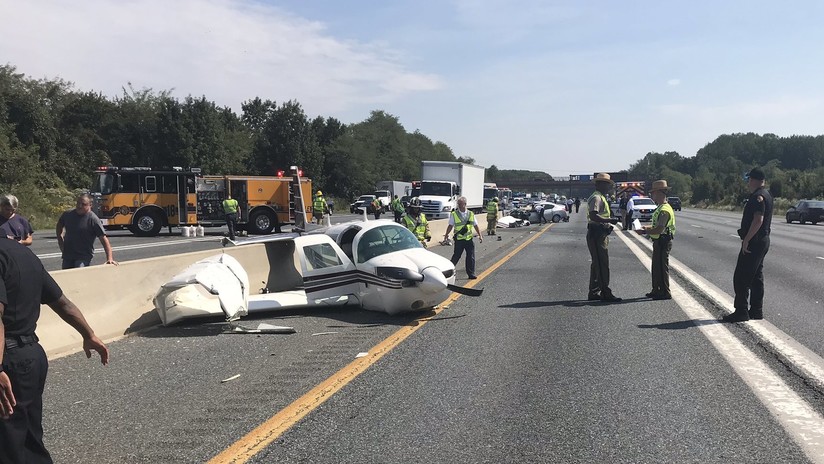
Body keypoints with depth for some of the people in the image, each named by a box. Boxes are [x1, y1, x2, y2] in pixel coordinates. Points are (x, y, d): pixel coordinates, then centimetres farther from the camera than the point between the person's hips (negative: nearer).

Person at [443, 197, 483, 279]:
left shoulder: (471, 214, 7)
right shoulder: (454, 214, -1)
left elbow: (475, 225, 12)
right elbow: (450, 225, 3)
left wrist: (480, 235, 6)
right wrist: (446, 234, -9)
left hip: (469, 239, 2)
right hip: (459, 239, -2)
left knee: (471, 257, 1)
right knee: (456, 256, 2)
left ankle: (471, 273, 9)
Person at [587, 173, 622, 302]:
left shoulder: (601, 198, 20)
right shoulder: (596, 198, -14)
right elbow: (593, 215, -28)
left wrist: (608, 225, 14)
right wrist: (609, 220, -30)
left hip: (600, 235, 11)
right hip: (597, 234, -11)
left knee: (597, 264, 13)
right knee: (602, 264, -8)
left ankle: (594, 292, 18)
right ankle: (605, 292, -5)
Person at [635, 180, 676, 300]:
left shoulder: (664, 210, -20)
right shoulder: (661, 208, 14)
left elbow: (660, 229, -26)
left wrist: (644, 232, -20)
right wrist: (647, 228, 15)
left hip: (663, 242, -11)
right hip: (659, 242, 11)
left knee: (662, 267, -3)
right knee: (656, 267, 17)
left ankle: (665, 293, 4)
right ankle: (657, 290, 26)